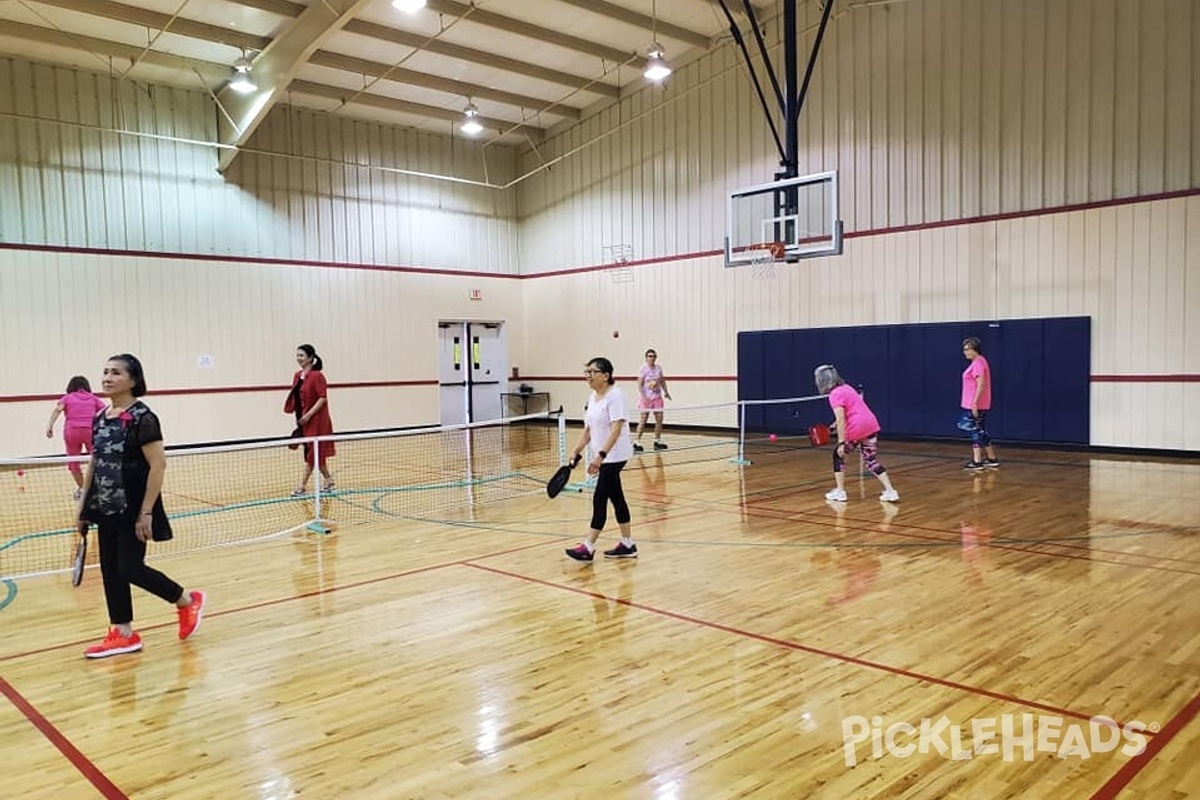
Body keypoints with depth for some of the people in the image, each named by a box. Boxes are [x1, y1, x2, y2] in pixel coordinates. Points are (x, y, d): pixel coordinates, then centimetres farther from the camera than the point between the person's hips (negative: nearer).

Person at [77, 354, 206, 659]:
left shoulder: (142, 418, -15)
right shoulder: (100, 418, 8)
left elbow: (158, 465, -18)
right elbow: (94, 463, 16)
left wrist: (146, 512, -20)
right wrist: (84, 504, 14)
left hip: (132, 509, -8)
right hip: (105, 508, 8)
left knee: (131, 569, -5)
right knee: (110, 569, 10)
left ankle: (188, 601, 16)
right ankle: (123, 634, 20)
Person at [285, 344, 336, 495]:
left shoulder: (317, 375, -12)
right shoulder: (297, 376, 10)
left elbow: (323, 398, -17)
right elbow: (297, 399, 16)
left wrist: (309, 414, -22)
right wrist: (298, 417, 13)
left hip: (316, 420, -8)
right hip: (303, 420, 8)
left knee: (312, 453, -3)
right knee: (317, 454, 12)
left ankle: (302, 485, -1)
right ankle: (329, 481, 21)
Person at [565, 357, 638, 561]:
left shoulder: (614, 395, -17)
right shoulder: (593, 397, 10)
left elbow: (616, 430, -25)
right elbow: (589, 429, 16)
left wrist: (600, 455, -32)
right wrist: (577, 452, 11)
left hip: (615, 455, -9)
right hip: (604, 456, 9)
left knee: (599, 499, -8)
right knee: (616, 498, 12)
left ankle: (588, 547, -3)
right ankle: (627, 545, 20)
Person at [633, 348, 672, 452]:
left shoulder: (658, 368, 7)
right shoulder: (643, 369, -9)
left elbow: (662, 381, 18)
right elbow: (639, 385, -12)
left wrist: (666, 392, 7)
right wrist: (643, 397, -21)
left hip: (657, 397, 6)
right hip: (646, 397, -6)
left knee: (659, 419, 3)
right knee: (643, 419, -6)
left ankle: (657, 441, 14)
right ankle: (637, 442, -2)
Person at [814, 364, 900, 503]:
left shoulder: (834, 395, -11)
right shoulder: (846, 387, 15)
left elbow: (841, 420, -18)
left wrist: (841, 443, -18)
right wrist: (837, 423, 26)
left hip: (857, 429, -8)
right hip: (871, 425, 8)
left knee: (838, 454, 12)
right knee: (871, 460, 15)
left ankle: (839, 492, 16)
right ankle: (890, 491, 6)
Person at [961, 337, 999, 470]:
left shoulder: (978, 363, -15)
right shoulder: (978, 362, 16)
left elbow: (981, 385, -22)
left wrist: (974, 402, -24)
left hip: (976, 406, -10)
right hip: (973, 405, 10)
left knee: (976, 431, -6)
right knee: (981, 431, 15)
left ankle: (977, 461, -4)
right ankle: (992, 459, 22)